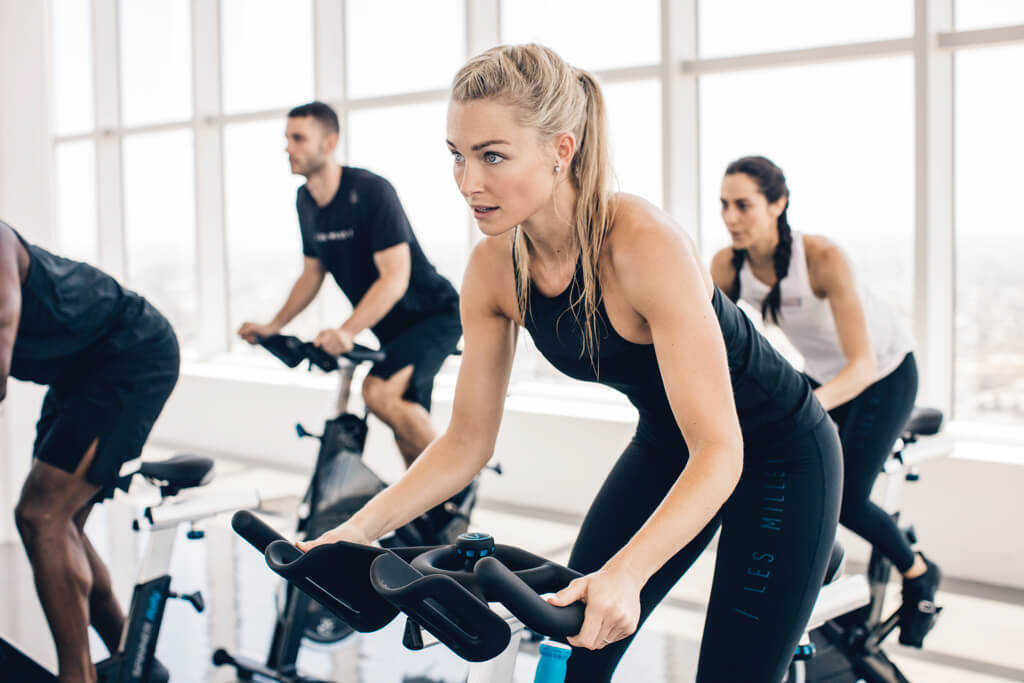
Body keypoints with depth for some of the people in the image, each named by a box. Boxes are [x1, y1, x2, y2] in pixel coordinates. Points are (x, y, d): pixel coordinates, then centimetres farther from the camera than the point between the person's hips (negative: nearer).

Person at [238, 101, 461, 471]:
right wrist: (273, 325, 3)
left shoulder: (372, 191, -22)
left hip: (434, 313, -8)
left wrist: (347, 331, -38)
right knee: (409, 431, 9)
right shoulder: (306, 201, 2)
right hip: (392, 329, 8)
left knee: (380, 392, -28)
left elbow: (395, 278, -29)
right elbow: (313, 273, 13)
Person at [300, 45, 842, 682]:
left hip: (777, 456, -5)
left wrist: (624, 572, -49)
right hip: (666, 446, 6)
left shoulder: (643, 244, -34)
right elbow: (467, 441, -6)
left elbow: (720, 450, -35)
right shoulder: (493, 269, -15)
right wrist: (361, 528, -18)